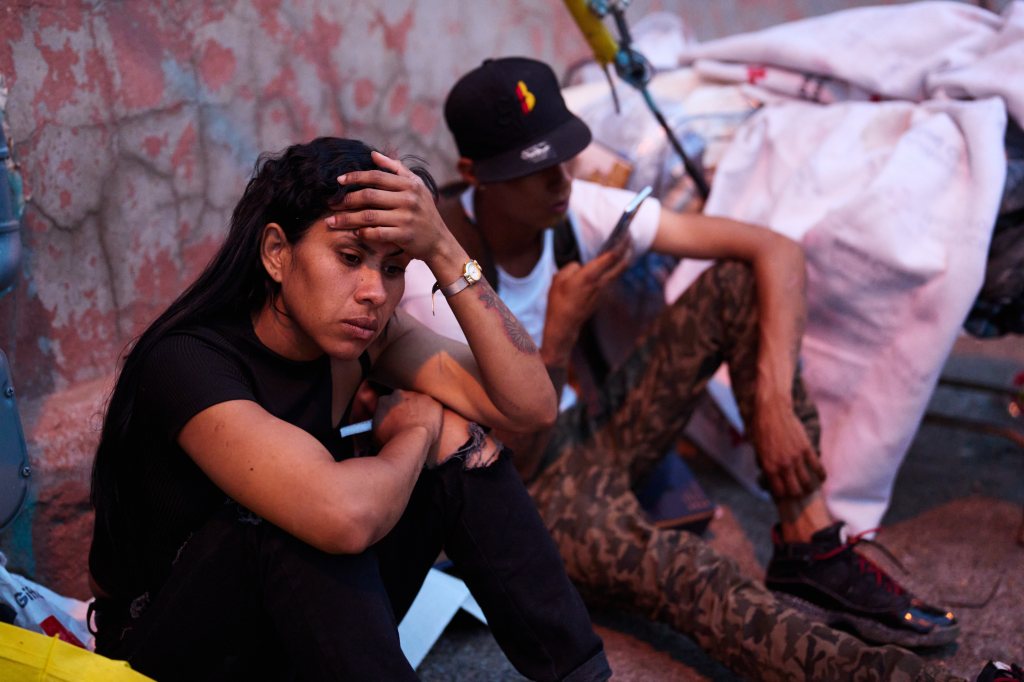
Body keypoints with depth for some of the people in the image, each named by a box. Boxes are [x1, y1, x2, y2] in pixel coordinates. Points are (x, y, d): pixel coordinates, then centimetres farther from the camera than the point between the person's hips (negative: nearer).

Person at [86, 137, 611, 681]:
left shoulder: (359, 336, -6)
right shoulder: (188, 361, -27)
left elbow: (530, 407, -15)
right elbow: (345, 515, -43)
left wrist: (443, 250, -22)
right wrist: (416, 432, -21)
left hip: (305, 632, 6)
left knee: (457, 439, -9)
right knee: (300, 516, -34)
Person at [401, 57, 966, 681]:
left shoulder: (580, 208, -10)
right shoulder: (434, 276, -23)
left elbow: (777, 253, -12)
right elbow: (510, 460, -21)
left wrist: (773, 401, -23)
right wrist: (561, 329, -31)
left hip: (588, 436, 6)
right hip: (519, 488, -6)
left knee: (739, 285, -12)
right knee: (667, 567, -39)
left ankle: (813, 553, -17)